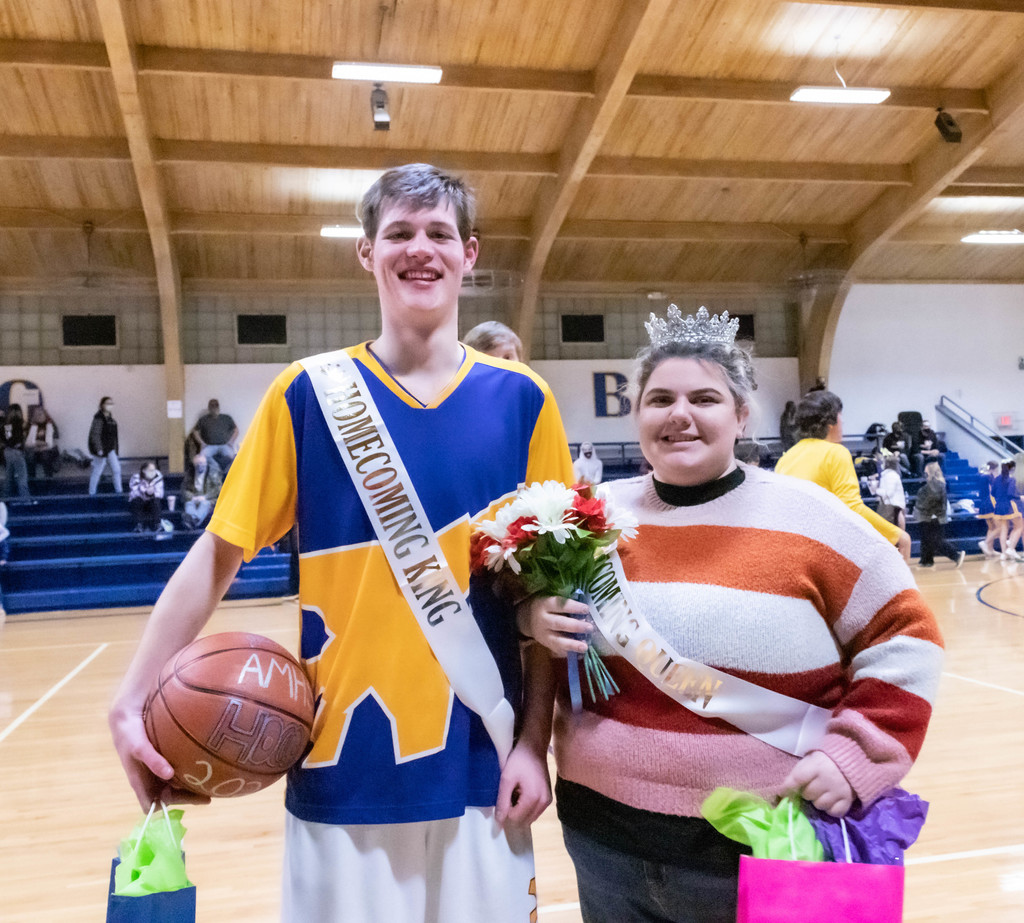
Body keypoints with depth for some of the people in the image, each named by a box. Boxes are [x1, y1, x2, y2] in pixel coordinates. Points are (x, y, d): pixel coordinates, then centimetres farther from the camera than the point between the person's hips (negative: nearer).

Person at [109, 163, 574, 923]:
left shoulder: (521, 399, -1)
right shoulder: (309, 393, -3)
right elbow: (218, 553, 0)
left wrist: (535, 740, -3)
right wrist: (132, 701, -8)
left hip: (479, 767, 1)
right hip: (342, 768, -1)